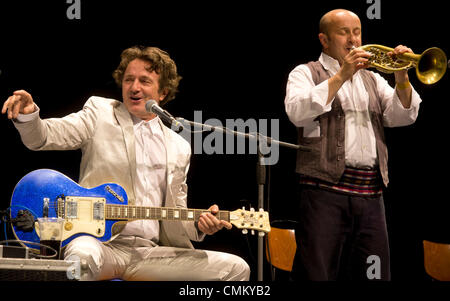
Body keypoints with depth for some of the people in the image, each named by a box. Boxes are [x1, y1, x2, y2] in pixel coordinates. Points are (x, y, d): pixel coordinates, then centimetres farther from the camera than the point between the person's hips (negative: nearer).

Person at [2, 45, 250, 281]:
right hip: (99, 242, -5)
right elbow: (43, 137, -1)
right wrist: (27, 116, -23)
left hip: (151, 253, 5)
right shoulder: (100, 113, 11)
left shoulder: (178, 148, 19)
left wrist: (198, 225, -1)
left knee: (236, 269, -7)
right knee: (83, 256, -41)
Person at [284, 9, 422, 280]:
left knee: (374, 273, 4)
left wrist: (402, 78, -7)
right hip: (325, 190, -5)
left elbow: (402, 116, 10)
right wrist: (341, 76, -13)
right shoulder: (306, 73, 9)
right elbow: (298, 113, -11)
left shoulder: (372, 80, 23)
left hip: (371, 195, 5)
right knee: (317, 272, -8)